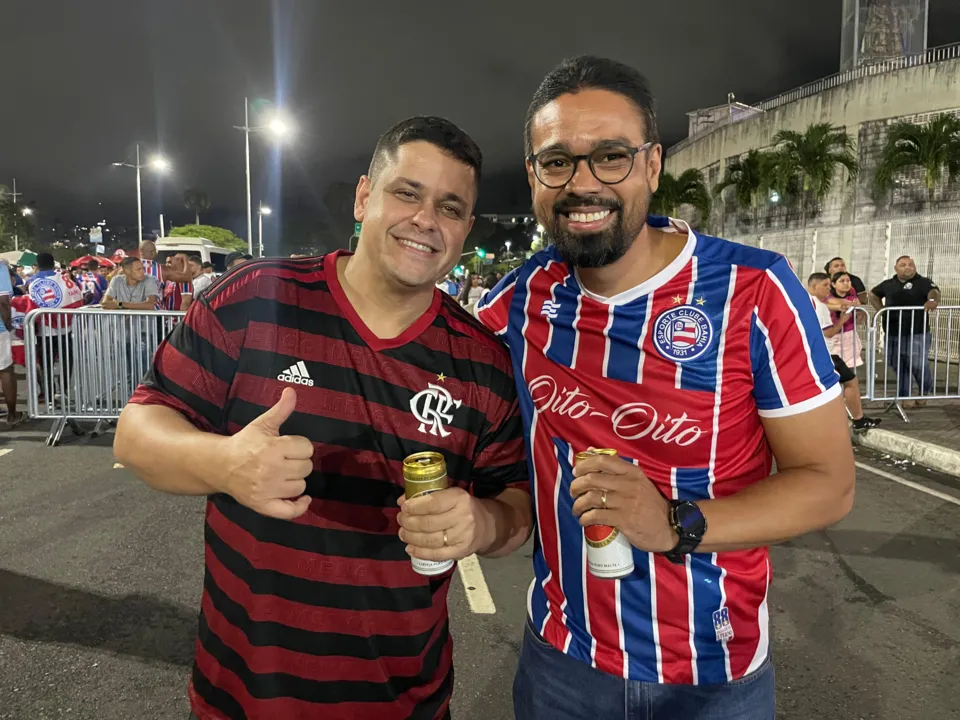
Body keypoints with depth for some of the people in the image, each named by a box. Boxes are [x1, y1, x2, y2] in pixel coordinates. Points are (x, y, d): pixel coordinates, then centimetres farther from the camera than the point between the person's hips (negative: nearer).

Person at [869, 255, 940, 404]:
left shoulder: (923, 282, -3)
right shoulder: (888, 284, 10)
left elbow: (934, 292, -22)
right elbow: (873, 295, 26)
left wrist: (933, 301, -46)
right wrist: (881, 310, 10)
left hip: (917, 333, -4)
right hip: (893, 334, 4)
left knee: (918, 366, -6)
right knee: (899, 367, 11)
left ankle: (926, 392, 22)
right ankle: (904, 396, 24)